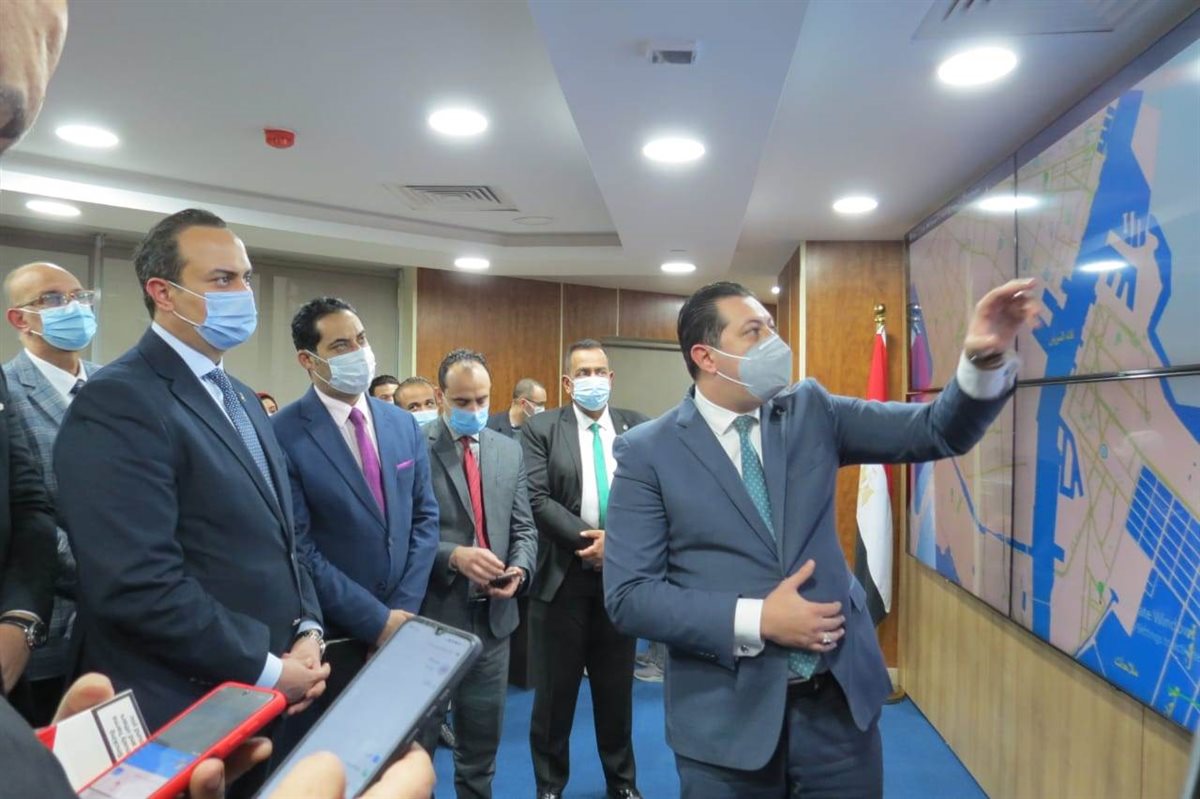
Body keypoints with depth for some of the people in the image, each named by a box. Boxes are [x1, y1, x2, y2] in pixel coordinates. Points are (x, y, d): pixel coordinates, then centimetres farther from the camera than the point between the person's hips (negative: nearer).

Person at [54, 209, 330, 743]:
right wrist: (264, 669, -17)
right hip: (184, 716, -8)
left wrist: (308, 630, -1)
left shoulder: (240, 397, 11)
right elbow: (138, 583, -25)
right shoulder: (118, 402, -17)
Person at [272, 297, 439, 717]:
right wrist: (377, 621, -13)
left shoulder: (403, 423, 3)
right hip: (332, 633, -4)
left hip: (405, 621, 5)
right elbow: (299, 548, -16)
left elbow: (425, 516, 4)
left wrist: (404, 608, -5)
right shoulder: (284, 434, -15)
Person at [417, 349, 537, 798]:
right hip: (430, 613, -4)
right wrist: (453, 556, -26)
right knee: (417, 738, 13)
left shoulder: (509, 451, 7)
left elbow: (523, 529, 8)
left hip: (492, 615, 5)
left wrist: (519, 570, -10)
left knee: (483, 738, 20)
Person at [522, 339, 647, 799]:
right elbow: (538, 500, -11)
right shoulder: (541, 429, -2)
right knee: (555, 689, 11)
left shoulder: (638, 428, 3)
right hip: (564, 574, -2)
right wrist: (590, 540, -17)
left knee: (616, 687, 17)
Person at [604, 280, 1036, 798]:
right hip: (728, 716, -3)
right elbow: (628, 597, -13)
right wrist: (756, 619, -19)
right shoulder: (648, 451, -8)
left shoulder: (811, 411, 3)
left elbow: (940, 432, 1)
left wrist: (985, 358, -17)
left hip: (839, 698, 4)